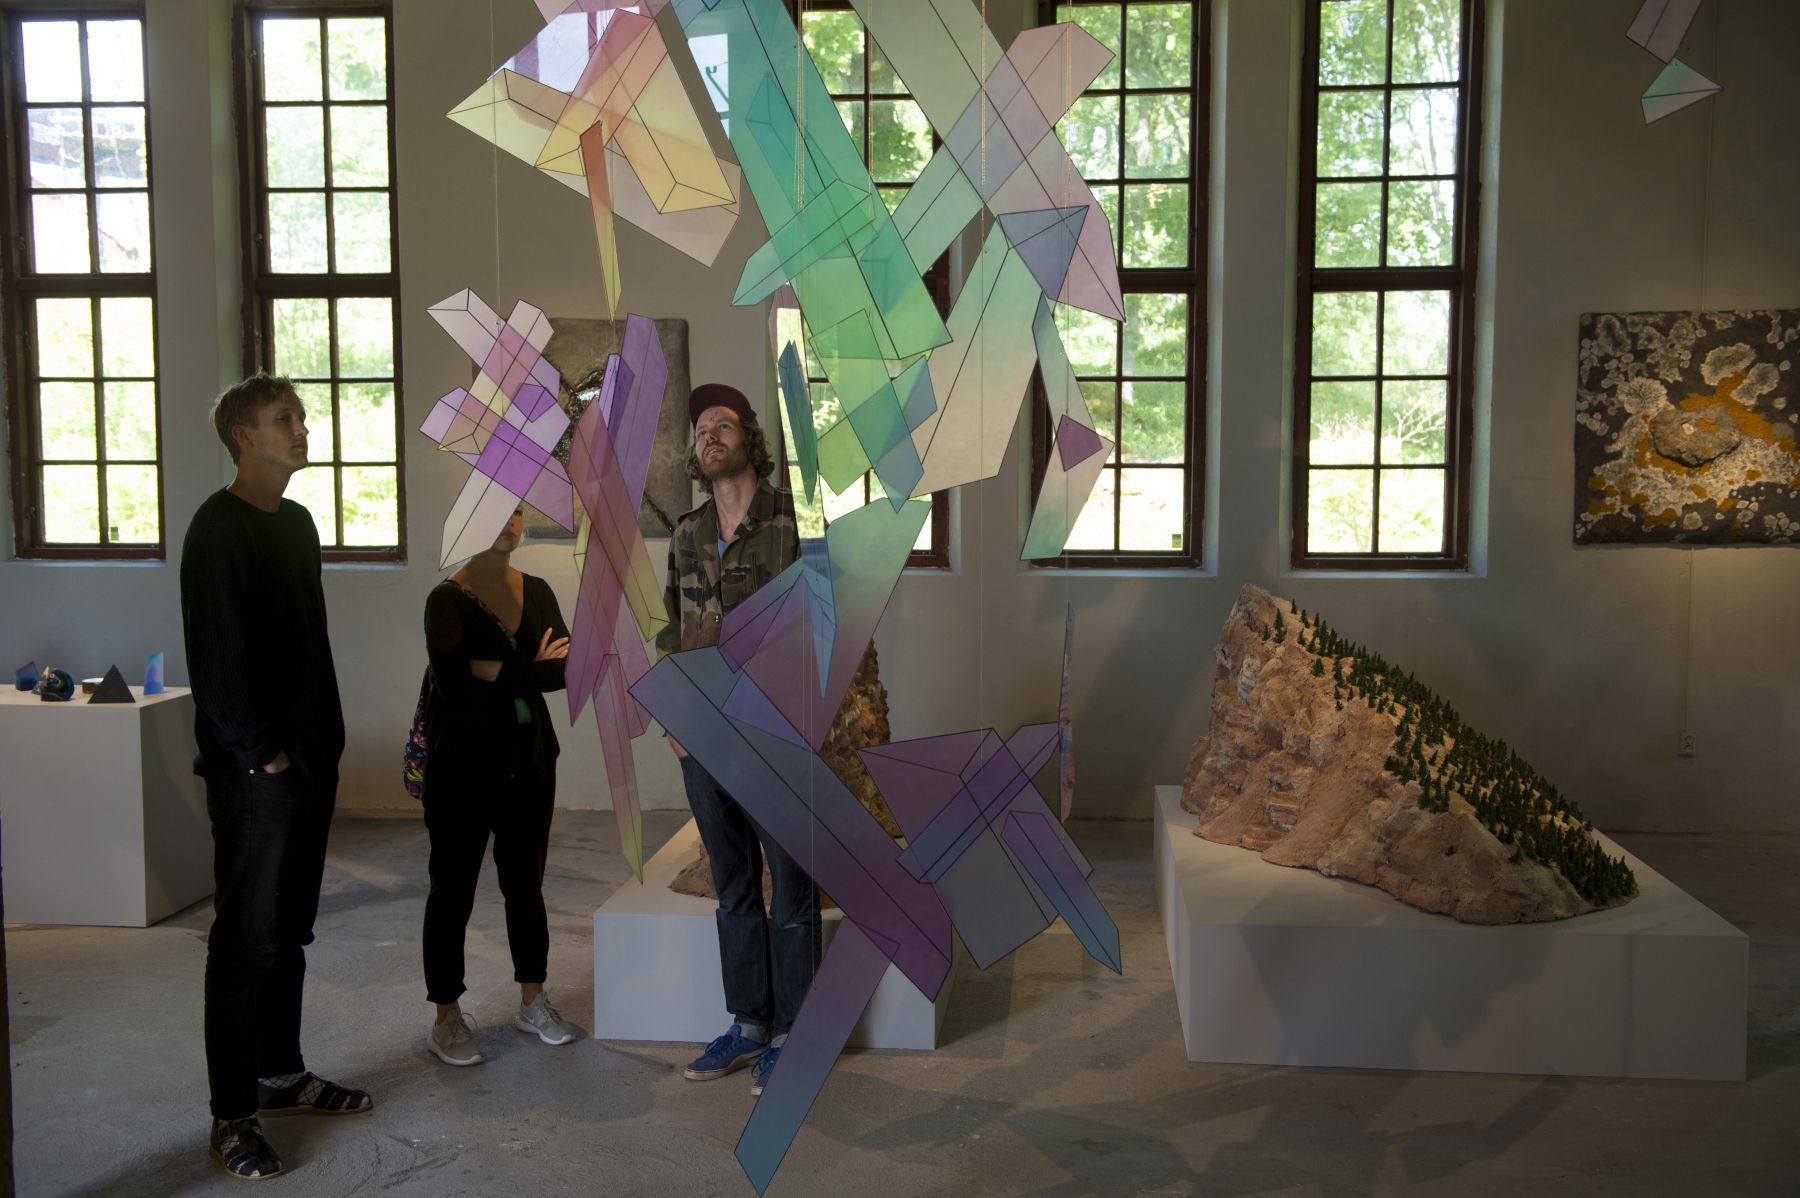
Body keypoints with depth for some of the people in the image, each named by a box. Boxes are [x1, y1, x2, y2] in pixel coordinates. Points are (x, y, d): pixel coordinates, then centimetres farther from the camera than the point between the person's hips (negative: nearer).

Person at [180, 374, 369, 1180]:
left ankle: (281, 1075, 28)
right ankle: (232, 1117, 7)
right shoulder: (219, 528, -11)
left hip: (307, 756, 8)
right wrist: (262, 751, -15)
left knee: (290, 929, 15)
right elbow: (217, 653, -16)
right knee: (247, 938, -2)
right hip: (254, 767, -8)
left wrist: (325, 737, 13)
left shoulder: (296, 522, 14)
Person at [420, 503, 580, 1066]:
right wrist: (531, 670, -13)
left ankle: (533, 1000, 28)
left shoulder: (536, 591, 7)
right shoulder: (448, 598, -8)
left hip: (529, 760, 5)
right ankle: (446, 1017, 18)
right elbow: (454, 687, -20)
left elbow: (564, 668, -6)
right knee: (453, 887, 5)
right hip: (464, 763, -5)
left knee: (525, 881, 14)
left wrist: (497, 672, -17)